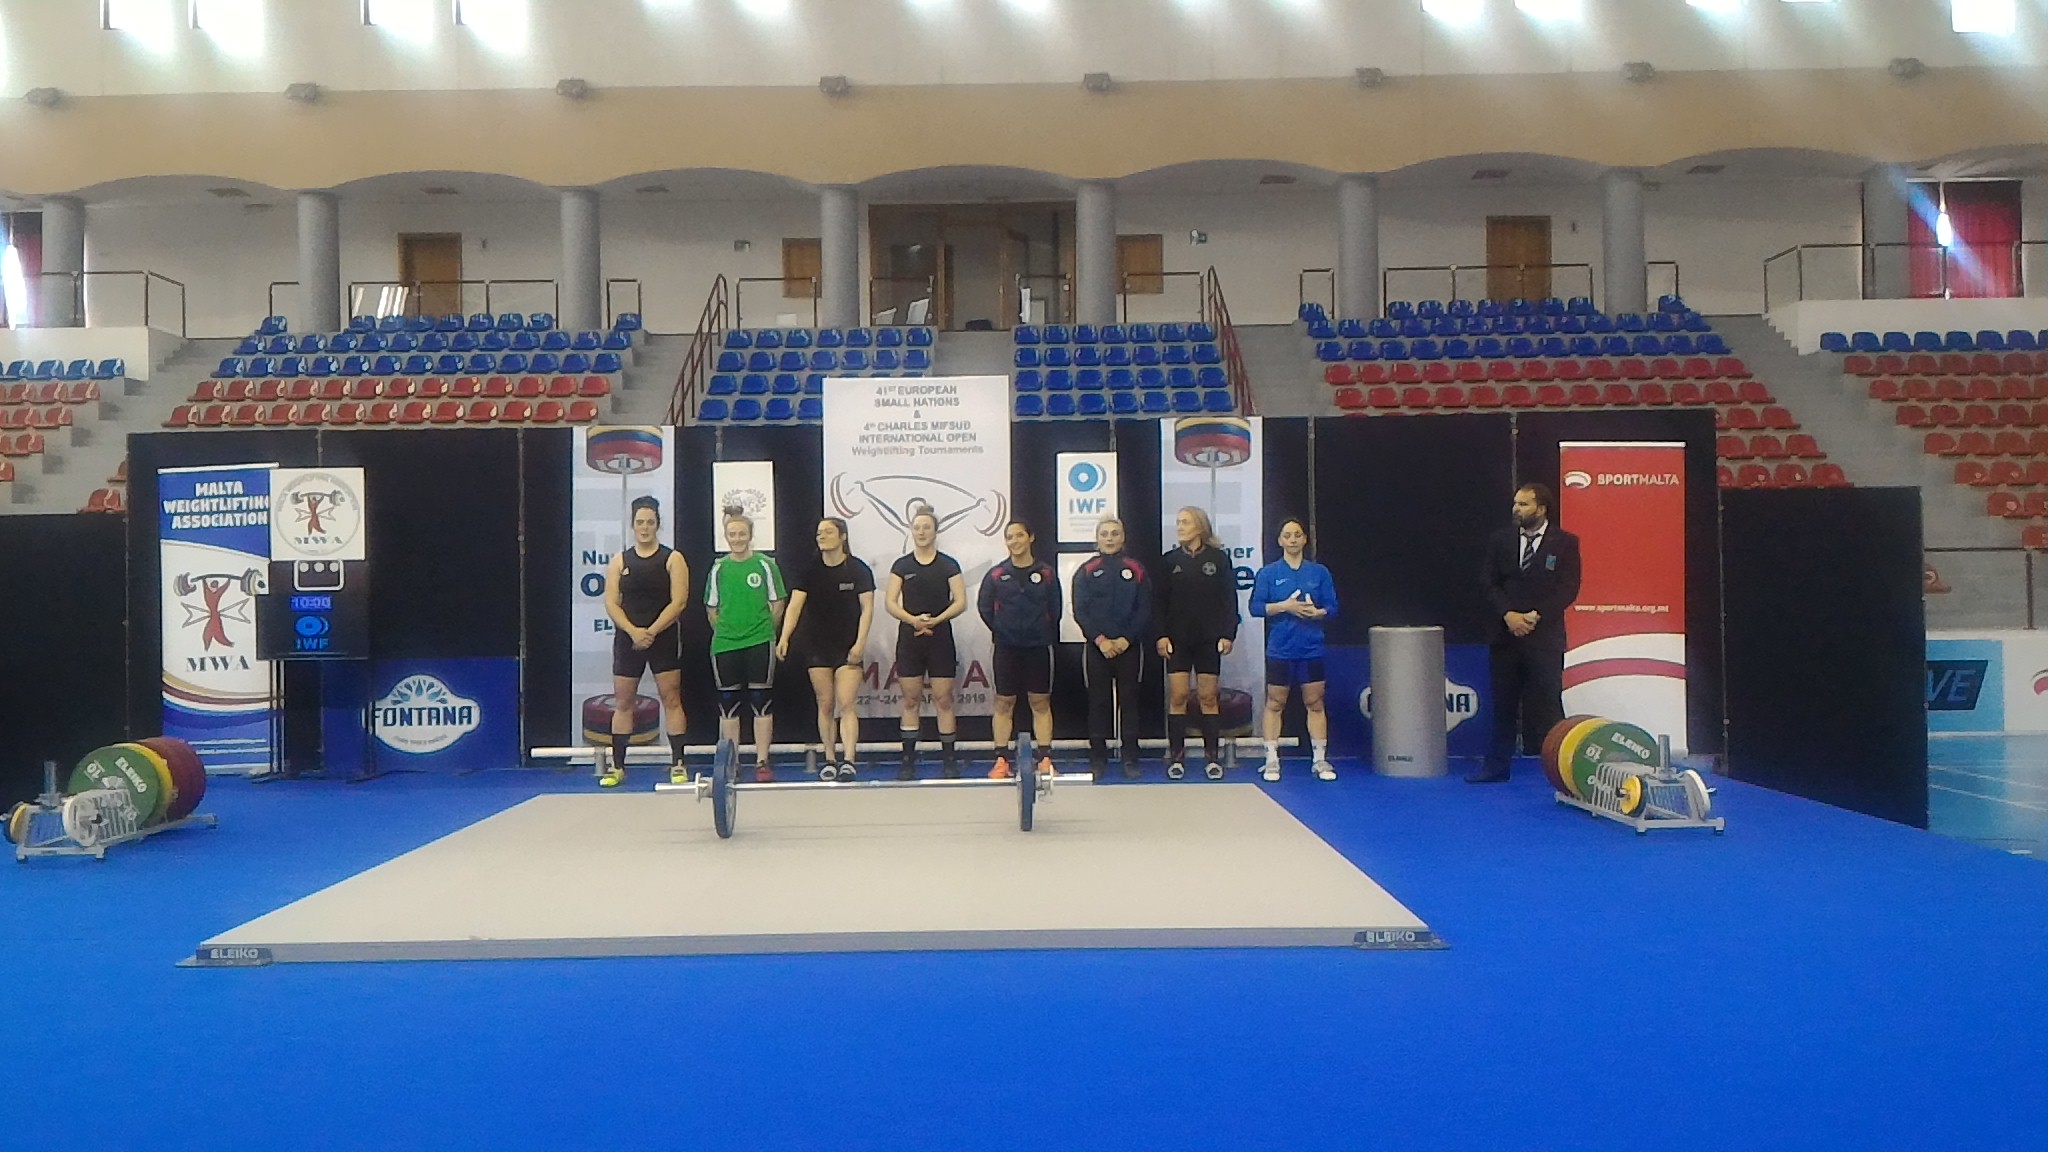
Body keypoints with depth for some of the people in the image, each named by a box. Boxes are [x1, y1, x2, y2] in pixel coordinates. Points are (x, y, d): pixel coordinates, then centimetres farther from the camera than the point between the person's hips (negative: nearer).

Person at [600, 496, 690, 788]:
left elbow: (679, 602, -8)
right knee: (622, 702, 5)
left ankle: (678, 764, 2)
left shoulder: (672, 559, 0)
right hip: (627, 639, 3)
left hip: (664, 639, -2)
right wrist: (633, 631, -15)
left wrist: (652, 631, -17)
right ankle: (617, 766, 12)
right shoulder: (619, 561, 7)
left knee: (671, 699, -3)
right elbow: (611, 603, 0)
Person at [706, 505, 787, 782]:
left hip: (759, 644, -2)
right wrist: (726, 631, 8)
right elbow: (712, 608, 12)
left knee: (761, 703, 1)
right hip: (724, 646, 2)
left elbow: (778, 603, 4)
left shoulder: (765, 564, 0)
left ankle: (762, 762, 6)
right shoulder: (719, 568, 5)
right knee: (728, 704, 6)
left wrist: (766, 632, 6)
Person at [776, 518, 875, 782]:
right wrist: (784, 638, -18)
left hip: (848, 647, -3)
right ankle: (829, 760, 15)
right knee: (825, 705, 6)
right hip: (817, 646, 3)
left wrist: (860, 643, -13)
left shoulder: (858, 569, -4)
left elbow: (867, 608, -4)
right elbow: (795, 605, -6)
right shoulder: (810, 570, 1)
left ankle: (848, 761, -16)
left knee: (847, 705, -11)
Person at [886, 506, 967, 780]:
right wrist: (913, 620, -17)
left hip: (940, 637, -1)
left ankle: (951, 760, 5)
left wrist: (936, 620, -18)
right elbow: (890, 602, 0)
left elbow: (960, 602, -3)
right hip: (909, 638, 1)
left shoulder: (948, 565, 3)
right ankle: (908, 761, 9)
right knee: (911, 700, 5)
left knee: (943, 700, 0)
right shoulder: (901, 565, 6)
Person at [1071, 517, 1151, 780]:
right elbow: (1080, 611, -1)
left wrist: (1126, 639, -10)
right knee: (1098, 702, 2)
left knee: (1128, 701, 2)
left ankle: (1130, 759, 7)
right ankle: (1097, 758, 8)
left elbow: (1144, 610, 1)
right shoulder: (1086, 571, 5)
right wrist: (1100, 639, -12)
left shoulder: (1136, 570, 5)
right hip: (1096, 647, 0)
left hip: (1129, 647, 0)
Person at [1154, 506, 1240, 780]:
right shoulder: (1170, 561, 5)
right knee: (1177, 697, -1)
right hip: (1177, 639, 1)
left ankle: (1213, 757, 8)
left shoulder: (1219, 558, 1)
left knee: (1208, 698, 2)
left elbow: (1229, 599, 1)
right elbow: (1159, 601, 3)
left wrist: (1227, 634, -6)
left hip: (1209, 639, -1)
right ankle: (1176, 757, 4)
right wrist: (1161, 635, -6)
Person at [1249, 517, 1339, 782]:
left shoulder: (1320, 572, 6)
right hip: (1279, 649, -1)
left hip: (1311, 649, 1)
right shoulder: (1268, 573, 2)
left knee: (1315, 703, 4)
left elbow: (1332, 607, 4)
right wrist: (1284, 606, -16)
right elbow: (1256, 607, -4)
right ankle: (1272, 760, 11)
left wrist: (1317, 612, -16)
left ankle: (1320, 760, 12)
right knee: (1274, 704, 4)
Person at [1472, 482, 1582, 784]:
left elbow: (1568, 588, -5)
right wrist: (1508, 614, -12)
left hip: (1545, 636, -3)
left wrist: (1536, 616, -14)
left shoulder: (1565, 542, 0)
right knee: (1504, 702, 8)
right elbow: (1490, 584, 4)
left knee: (1547, 702, -2)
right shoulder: (1500, 540, 8)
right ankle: (1497, 766, 15)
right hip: (1506, 634, 3)